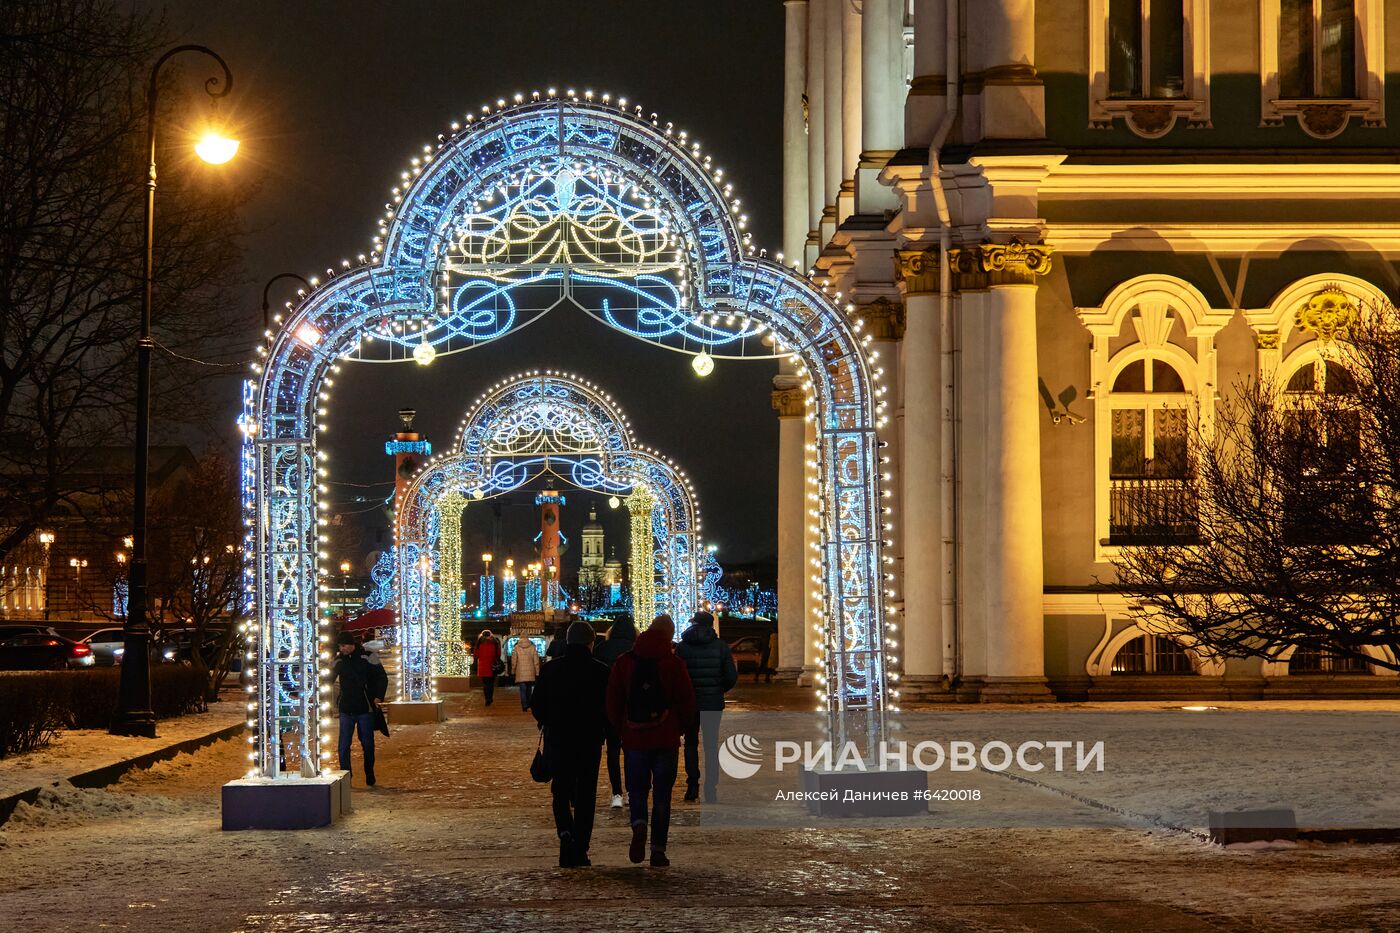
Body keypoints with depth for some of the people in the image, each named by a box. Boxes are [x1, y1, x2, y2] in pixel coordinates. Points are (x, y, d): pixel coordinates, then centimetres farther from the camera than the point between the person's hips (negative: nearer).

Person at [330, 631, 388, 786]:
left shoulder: (367, 658, -6)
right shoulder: (339, 661, 4)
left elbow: (382, 678, -1)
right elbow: (329, 679, 17)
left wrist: (378, 696, -12)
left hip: (365, 709, -2)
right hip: (346, 710, 3)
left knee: (367, 744, 7)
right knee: (343, 746, -4)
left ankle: (370, 777, 20)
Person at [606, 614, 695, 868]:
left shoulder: (624, 662, 0)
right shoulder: (674, 664, -6)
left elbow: (612, 702, 2)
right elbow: (687, 702, -4)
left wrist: (620, 730, 13)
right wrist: (678, 728, 13)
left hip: (634, 739, 1)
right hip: (666, 740, -1)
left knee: (637, 790, 12)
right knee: (662, 794, 7)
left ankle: (639, 826, -17)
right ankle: (658, 850, 4)